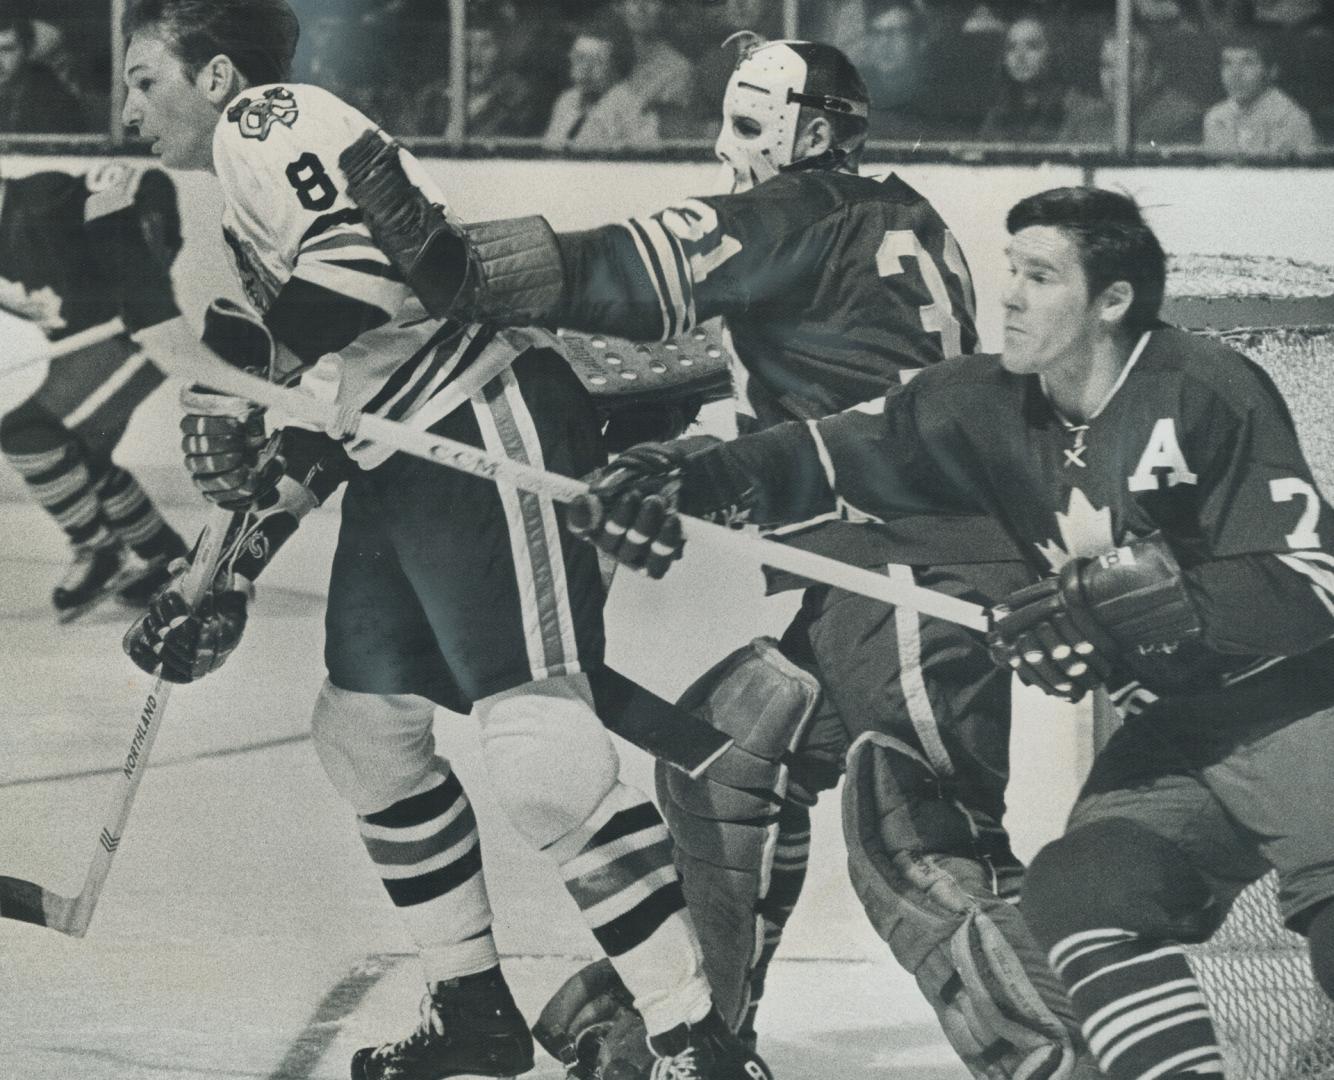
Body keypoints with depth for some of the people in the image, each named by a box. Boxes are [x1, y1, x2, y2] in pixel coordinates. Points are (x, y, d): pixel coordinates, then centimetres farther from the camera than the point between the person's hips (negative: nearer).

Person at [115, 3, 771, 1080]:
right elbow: (296, 412, 27)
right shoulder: (249, 188, 24)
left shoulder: (268, 120, -6)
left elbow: (367, 254, -26)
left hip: (488, 426, -11)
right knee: (366, 728, 16)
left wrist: (244, 351, -17)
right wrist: (229, 579, 25)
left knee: (536, 745, -18)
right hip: (396, 464, 11)